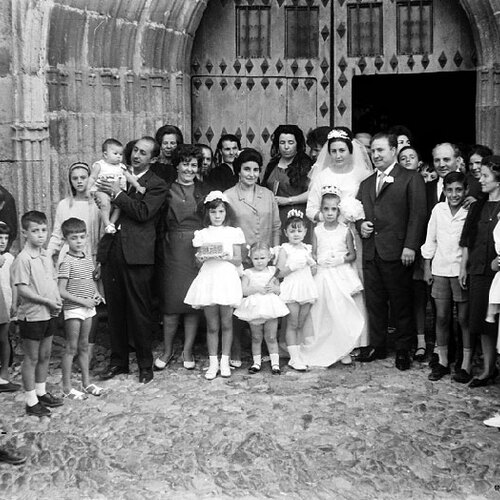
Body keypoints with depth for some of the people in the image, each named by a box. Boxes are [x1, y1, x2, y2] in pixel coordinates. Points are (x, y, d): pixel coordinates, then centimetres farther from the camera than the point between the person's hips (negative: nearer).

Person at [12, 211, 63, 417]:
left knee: (45, 355, 17)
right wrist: (47, 301, -20)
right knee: (31, 358, 3)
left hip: (49, 314, 7)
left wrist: (57, 300, -3)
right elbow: (22, 290, -20)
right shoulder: (23, 259, -16)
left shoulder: (46, 257, 8)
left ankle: (41, 392, 31)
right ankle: (31, 401, 13)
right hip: (32, 315, -7)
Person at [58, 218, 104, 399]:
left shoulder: (88, 259, 7)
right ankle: (67, 388, 10)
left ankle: (86, 382, 25)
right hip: (73, 309, -7)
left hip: (88, 309, 7)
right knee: (71, 348, 1)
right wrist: (82, 301, -19)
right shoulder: (67, 262, -15)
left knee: (84, 346, 15)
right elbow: (61, 291, -18)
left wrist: (96, 294, 2)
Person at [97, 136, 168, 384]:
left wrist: (118, 193, -12)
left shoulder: (157, 185, 1)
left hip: (136, 255, -5)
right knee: (115, 310, 11)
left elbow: (143, 213, -14)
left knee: (139, 311, 1)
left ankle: (145, 364, 14)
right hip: (111, 251, 5)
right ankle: (118, 361, 24)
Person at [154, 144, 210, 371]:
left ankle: (187, 350, 15)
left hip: (199, 248, 2)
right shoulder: (167, 190, 4)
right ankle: (168, 350, 16)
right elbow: (163, 222, -2)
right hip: (174, 249, -2)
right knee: (171, 301, 0)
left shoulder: (204, 190, 11)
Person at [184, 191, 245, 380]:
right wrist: (201, 258, -13)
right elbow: (198, 260, 9)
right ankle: (213, 362, 13)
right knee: (212, 325, 5)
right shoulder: (202, 234, 9)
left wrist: (227, 258, -15)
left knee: (226, 323, 4)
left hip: (227, 279, -1)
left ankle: (225, 361, 15)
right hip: (208, 278, 1)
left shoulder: (233, 232, 6)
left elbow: (238, 260, 4)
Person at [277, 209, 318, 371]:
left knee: (300, 325, 8)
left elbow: (313, 271, 20)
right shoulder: (285, 249, -2)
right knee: (292, 324, -2)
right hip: (291, 290, -5)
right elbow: (280, 273, -7)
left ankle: (296, 356, 14)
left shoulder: (307, 249, 12)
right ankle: (294, 358, 1)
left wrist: (312, 264, -1)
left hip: (307, 288, 5)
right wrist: (293, 266, -19)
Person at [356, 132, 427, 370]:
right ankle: (377, 345, 21)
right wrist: (360, 225, 2)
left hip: (397, 252, -5)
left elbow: (417, 214, -6)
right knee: (374, 303, 10)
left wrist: (410, 246, -14)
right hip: (371, 252, 5)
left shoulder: (412, 179, 1)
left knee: (401, 303, 2)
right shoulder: (366, 183, 20)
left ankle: (403, 350, 12)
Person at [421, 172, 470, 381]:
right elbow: (430, 240, 10)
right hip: (440, 270, 3)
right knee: (441, 317, 7)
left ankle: (466, 364, 12)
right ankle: (442, 361, 18)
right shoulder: (438, 209, 3)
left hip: (462, 270, -3)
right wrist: (427, 267, 9)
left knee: (464, 318, 3)